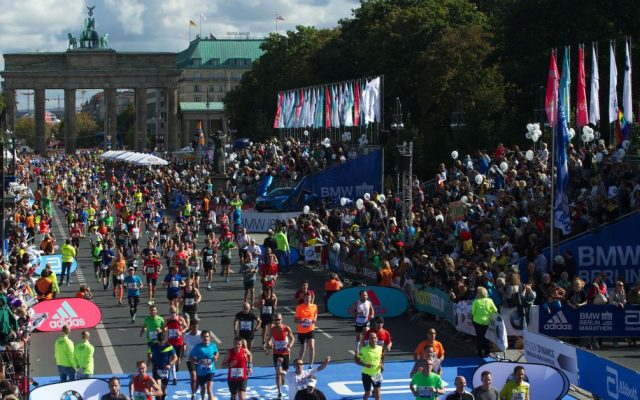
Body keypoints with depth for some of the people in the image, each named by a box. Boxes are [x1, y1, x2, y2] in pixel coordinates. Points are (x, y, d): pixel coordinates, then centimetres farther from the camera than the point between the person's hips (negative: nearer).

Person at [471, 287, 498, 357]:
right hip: (486, 322, 1)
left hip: (477, 321, -1)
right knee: (486, 337, 14)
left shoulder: (476, 302, -15)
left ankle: (480, 352, 16)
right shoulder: (489, 301, -9)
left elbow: (473, 312, -12)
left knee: (479, 337, 12)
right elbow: (495, 310, -2)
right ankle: (487, 352, 16)